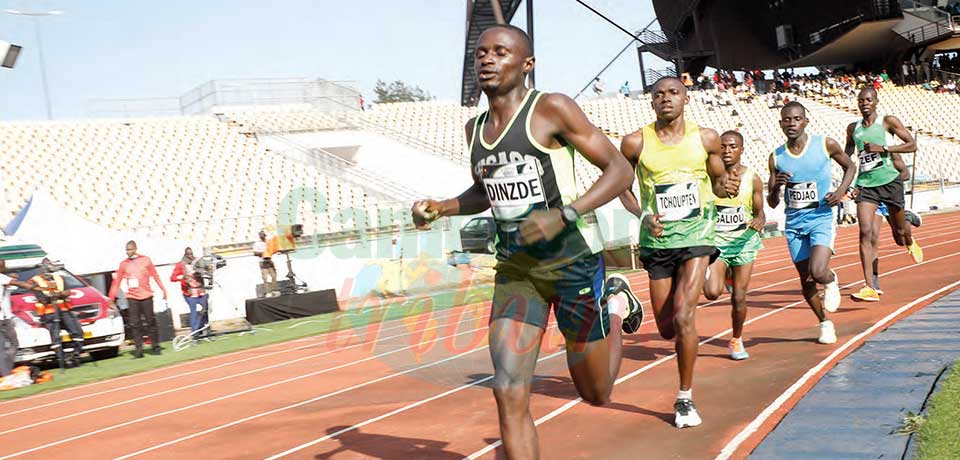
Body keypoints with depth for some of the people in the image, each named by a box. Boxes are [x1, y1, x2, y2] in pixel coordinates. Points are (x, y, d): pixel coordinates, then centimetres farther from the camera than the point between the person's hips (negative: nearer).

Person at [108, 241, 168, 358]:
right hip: (132, 298, 1)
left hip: (146, 296, -1)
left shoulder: (145, 260, 3)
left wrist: (163, 289, 4)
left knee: (150, 322, 3)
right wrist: (111, 297, 2)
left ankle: (155, 346, 11)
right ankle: (139, 348, -3)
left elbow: (155, 276, 7)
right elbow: (117, 281, 6)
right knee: (135, 324, -5)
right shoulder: (123, 264, 6)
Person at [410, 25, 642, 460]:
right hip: (515, 269, 5)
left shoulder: (552, 109, -11)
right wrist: (440, 207, 5)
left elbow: (620, 170, -12)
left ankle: (615, 304, 37)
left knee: (595, 394, 10)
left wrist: (563, 215, -25)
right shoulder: (475, 129, 7)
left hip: (573, 261, -4)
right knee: (509, 393, -9)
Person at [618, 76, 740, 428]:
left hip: (696, 235, -1)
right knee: (666, 329, 6)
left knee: (683, 317, -16)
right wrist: (642, 216, -9)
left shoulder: (706, 139, -2)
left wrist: (726, 187, -11)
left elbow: (717, 179, 12)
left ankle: (685, 397, 0)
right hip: (657, 241, 1)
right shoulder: (636, 143, -5)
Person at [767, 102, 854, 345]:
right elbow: (772, 203, 5)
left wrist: (841, 190, -5)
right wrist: (776, 187, -17)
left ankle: (831, 281, 15)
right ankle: (825, 323, 32)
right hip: (794, 224, 3)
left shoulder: (826, 145, -6)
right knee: (806, 280, 8)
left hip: (822, 219, -3)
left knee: (818, 272, -23)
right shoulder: (776, 157, 0)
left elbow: (849, 166, 13)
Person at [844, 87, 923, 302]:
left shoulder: (888, 122, 0)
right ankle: (870, 288, -20)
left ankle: (910, 242, 53)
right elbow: (848, 153, 24)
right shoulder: (853, 129, 10)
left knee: (899, 232, 12)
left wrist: (883, 148, -15)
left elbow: (912, 145, -4)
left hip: (890, 181, -2)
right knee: (866, 232, -15)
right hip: (865, 183, 2)